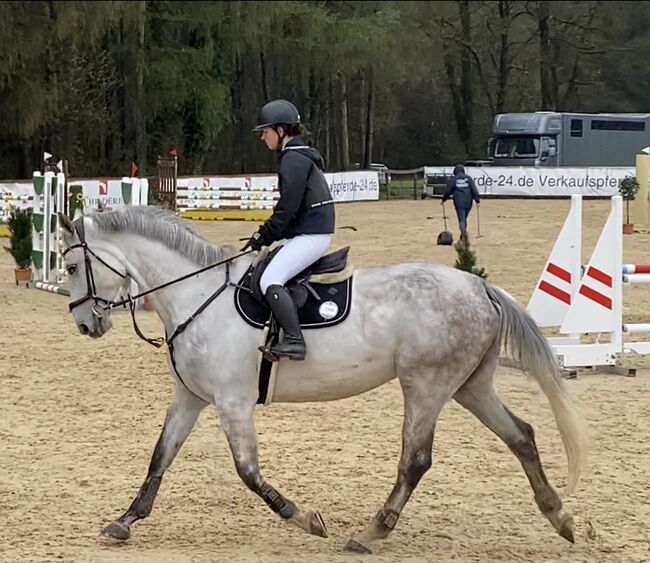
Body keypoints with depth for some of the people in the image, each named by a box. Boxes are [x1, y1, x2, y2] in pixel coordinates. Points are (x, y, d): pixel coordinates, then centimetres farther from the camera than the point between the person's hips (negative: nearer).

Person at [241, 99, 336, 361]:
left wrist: (263, 236, -9)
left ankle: (294, 341, -28)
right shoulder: (298, 156, 18)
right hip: (305, 232, 11)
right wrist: (265, 234, 14)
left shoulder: (294, 159, -14)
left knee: (270, 280, -22)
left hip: (310, 235, -11)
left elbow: (287, 208, -18)